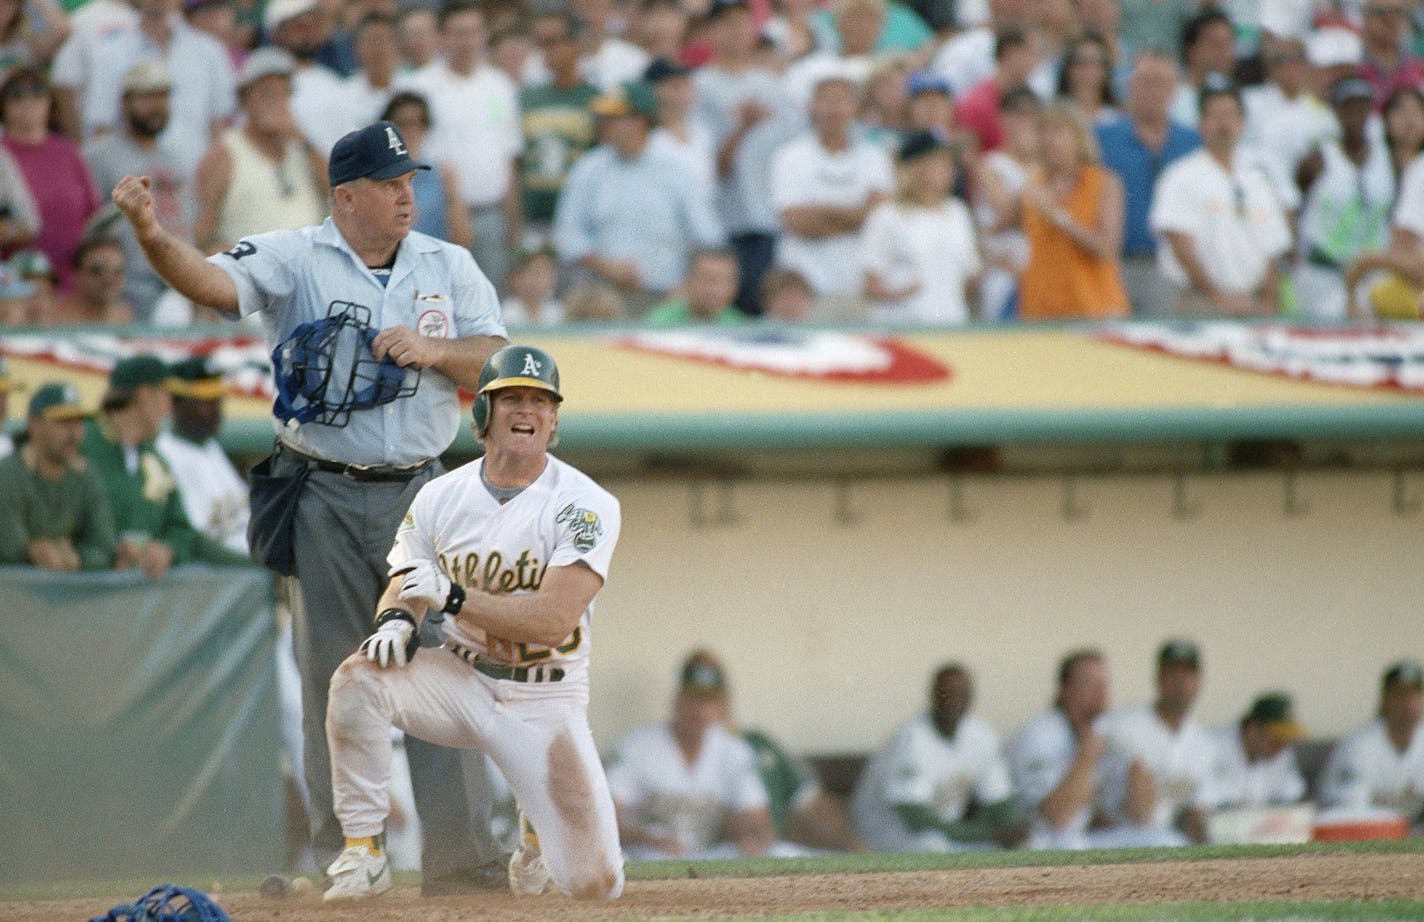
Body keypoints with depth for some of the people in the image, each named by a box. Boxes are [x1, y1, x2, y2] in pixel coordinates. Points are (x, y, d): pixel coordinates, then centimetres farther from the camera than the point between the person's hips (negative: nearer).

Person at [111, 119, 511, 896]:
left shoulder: (450, 268, 9)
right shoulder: (294, 260, -3)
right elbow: (211, 281, -19)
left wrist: (432, 348, -14)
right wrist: (151, 235, -39)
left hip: (417, 492, 2)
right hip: (327, 502, -2)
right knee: (332, 682, 1)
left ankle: (458, 858, 1)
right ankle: (338, 856, 7)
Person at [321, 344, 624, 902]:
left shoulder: (588, 506, -14)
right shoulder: (440, 498, -1)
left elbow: (554, 620, -23)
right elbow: (403, 587, 6)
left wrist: (453, 598, -30)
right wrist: (396, 620, -20)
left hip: (544, 701, -2)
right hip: (461, 682, 2)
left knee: (595, 884, -11)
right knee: (357, 680, -29)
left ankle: (540, 827, 27)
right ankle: (363, 855, -15)